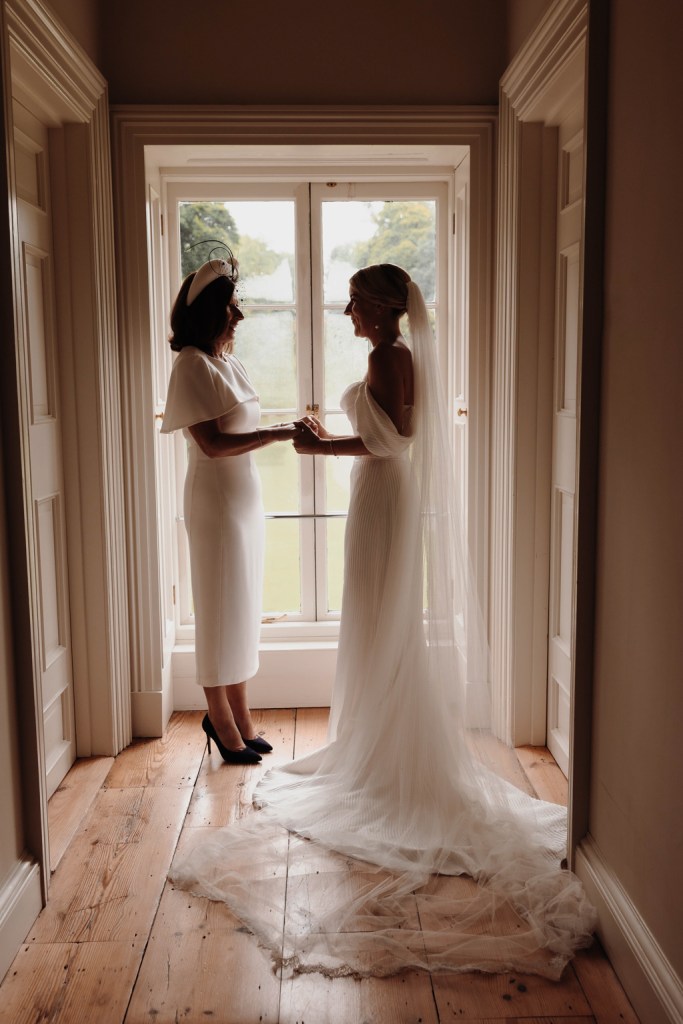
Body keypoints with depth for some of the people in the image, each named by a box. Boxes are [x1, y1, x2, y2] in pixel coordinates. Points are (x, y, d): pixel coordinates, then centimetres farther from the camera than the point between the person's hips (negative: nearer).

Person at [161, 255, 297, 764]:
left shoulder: (229, 362, 13)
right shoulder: (193, 364, -13)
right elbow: (211, 443, -21)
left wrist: (289, 431, 3)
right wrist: (276, 434, -21)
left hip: (246, 496, 8)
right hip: (215, 498, -8)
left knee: (244, 607, 13)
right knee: (221, 610, 1)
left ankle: (239, 718, 25)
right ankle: (224, 723, 15)